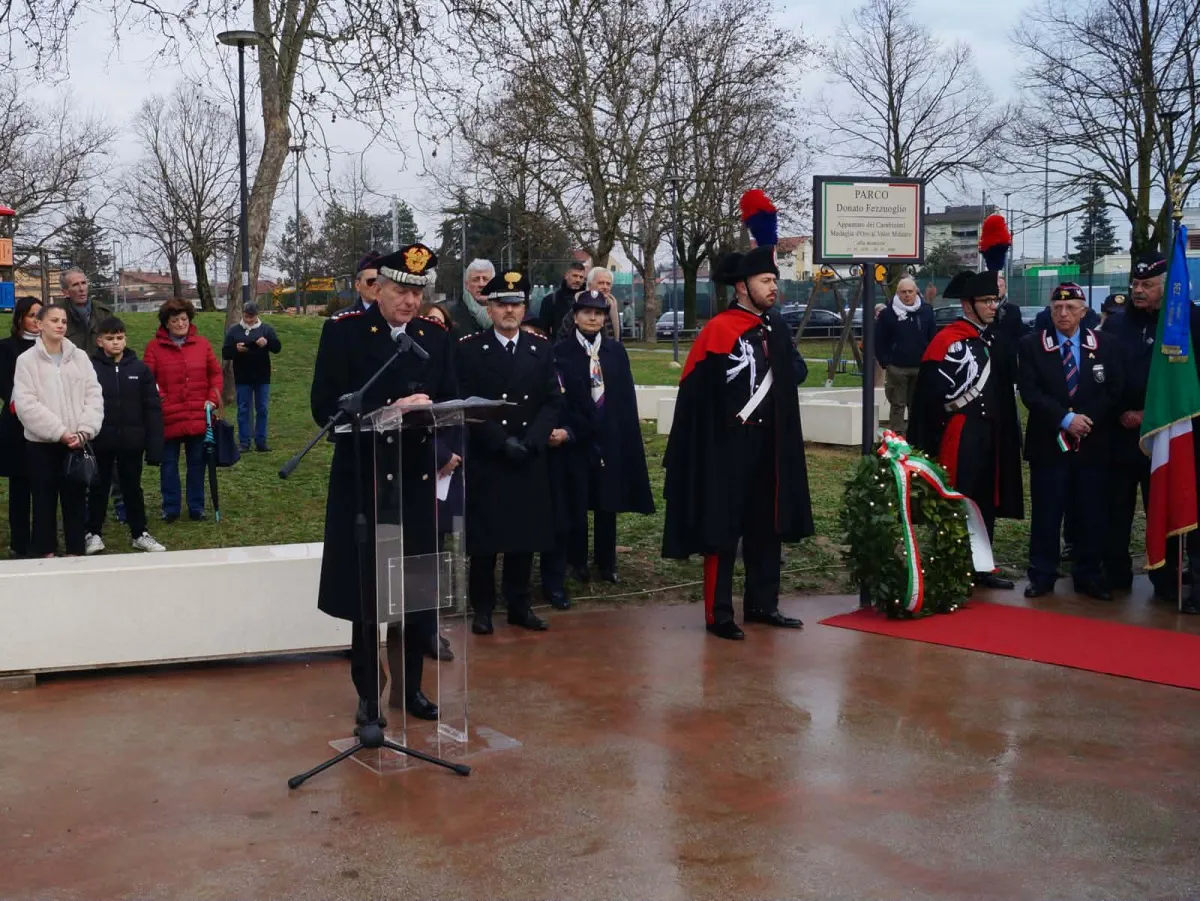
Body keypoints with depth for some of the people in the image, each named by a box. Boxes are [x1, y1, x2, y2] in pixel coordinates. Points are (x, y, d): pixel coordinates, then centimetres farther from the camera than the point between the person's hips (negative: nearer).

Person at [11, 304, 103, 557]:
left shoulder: (80, 357, 7)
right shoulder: (27, 360, -2)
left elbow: (94, 396, 2)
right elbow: (26, 404, -10)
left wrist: (84, 431, -12)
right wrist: (59, 432, -17)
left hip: (77, 443, 2)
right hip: (41, 444, -2)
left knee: (75, 500, 7)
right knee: (44, 502, 4)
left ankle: (75, 553, 16)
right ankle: (46, 554, 12)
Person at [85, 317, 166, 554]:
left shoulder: (140, 368, 0)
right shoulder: (89, 368, -6)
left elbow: (153, 408, -1)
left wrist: (154, 445, -6)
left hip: (131, 442, 2)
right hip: (99, 443, -1)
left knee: (133, 488, 13)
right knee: (98, 488, 11)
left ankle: (140, 534, 23)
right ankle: (93, 533, 23)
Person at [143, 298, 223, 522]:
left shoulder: (202, 344, 7)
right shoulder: (154, 346, 0)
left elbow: (215, 373, 9)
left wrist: (213, 399, -1)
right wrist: (157, 396, -17)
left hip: (198, 417, 2)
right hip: (168, 417, -2)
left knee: (197, 462, 9)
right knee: (169, 463, 7)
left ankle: (196, 507, 19)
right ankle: (170, 508, 17)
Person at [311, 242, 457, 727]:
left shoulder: (435, 337, 7)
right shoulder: (343, 331, -4)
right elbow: (325, 406, -11)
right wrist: (389, 412, -22)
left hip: (418, 482, 3)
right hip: (362, 480, -3)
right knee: (364, 592, 5)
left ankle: (409, 686, 25)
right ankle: (367, 693, 20)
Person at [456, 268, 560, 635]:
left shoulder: (541, 349, 8)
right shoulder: (468, 349, -2)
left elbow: (553, 401, 4)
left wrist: (531, 441, -10)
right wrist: (502, 442, -15)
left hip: (531, 459, 3)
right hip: (485, 459, -3)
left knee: (526, 534, 7)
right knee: (484, 536, 2)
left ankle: (519, 605, 19)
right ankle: (483, 608, 13)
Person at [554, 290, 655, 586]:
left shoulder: (616, 351, 7)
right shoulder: (561, 352, -4)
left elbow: (626, 396, 5)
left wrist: (627, 436, 0)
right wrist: (568, 430, -16)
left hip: (610, 438, 3)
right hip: (575, 439, -3)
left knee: (608, 503, 9)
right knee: (576, 503, 7)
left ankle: (606, 562, 21)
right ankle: (577, 561, 20)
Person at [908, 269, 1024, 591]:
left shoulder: (994, 339, 13)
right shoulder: (946, 340, -12)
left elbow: (1005, 383, 17)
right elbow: (936, 392, -17)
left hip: (991, 434, 8)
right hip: (960, 436, -8)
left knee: (987, 500, 12)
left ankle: (980, 567, 21)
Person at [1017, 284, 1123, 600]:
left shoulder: (1106, 346, 7)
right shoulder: (1032, 345, 1)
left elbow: (1114, 391, 3)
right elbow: (1029, 392, -7)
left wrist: (1088, 420, -12)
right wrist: (1065, 419, -17)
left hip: (1093, 443, 1)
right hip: (1048, 442, -1)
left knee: (1091, 513, 6)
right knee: (1046, 512, 2)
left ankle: (1089, 576, 17)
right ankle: (1042, 575, 11)